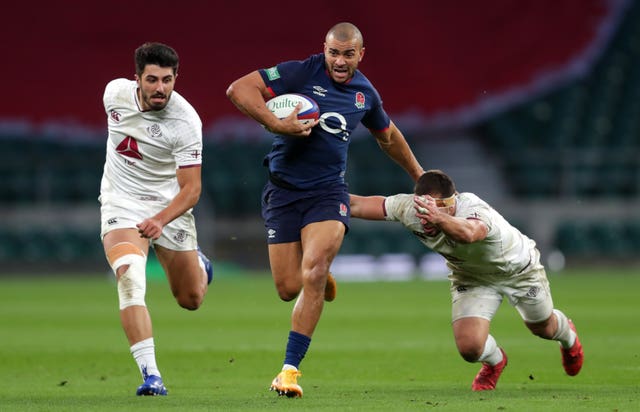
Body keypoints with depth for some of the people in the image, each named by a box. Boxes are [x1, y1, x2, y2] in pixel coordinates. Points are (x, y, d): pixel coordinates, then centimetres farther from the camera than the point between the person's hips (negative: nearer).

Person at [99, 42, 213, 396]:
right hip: (121, 204, 1)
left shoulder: (185, 121, -22)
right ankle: (150, 375, -31)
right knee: (130, 277, -27)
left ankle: (199, 266, 48)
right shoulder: (115, 92, -10)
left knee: (191, 300, 9)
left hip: (170, 207, -1)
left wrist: (160, 220, -38)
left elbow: (191, 188, -22)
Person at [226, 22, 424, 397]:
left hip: (328, 193, 1)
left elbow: (389, 136, 28)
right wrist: (277, 125, -25)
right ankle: (319, 275, 37)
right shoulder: (302, 73, -8)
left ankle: (290, 370, -15)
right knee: (289, 288, -3)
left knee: (313, 274, -21)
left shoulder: (365, 93, 7)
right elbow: (239, 89, -15)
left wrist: (419, 175, 37)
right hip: (284, 190, -1)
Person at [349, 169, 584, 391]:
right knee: (469, 348, -14)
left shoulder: (474, 210, -47)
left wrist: (440, 219, -92)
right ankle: (494, 361, 26)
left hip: (518, 270, -3)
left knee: (543, 328, 20)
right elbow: (358, 205, -22)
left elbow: (468, 233, -74)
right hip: (470, 279, 3)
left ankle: (568, 337, 61)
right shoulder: (409, 209, -32)